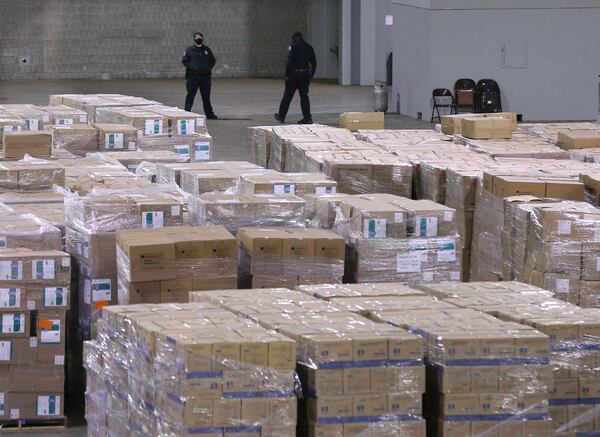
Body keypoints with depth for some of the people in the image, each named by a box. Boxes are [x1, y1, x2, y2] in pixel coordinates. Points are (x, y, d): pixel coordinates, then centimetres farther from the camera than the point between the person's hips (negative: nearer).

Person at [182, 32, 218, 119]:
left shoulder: (207, 49, 10)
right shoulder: (189, 50, 1)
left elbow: (213, 60, 15)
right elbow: (184, 61, 0)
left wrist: (208, 68, -1)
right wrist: (192, 68, -12)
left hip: (205, 76, 3)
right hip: (193, 75, -3)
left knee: (206, 96, 10)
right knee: (190, 95, -4)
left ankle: (209, 114, 17)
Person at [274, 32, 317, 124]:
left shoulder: (294, 46, -7)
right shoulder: (309, 47, 10)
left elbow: (289, 62, -15)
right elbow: (314, 63, 12)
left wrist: (287, 75, -11)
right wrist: (311, 75, 16)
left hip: (294, 74, -5)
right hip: (305, 74, 5)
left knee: (287, 96, 6)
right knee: (304, 96, 5)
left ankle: (281, 116, 15)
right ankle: (307, 117, -5)